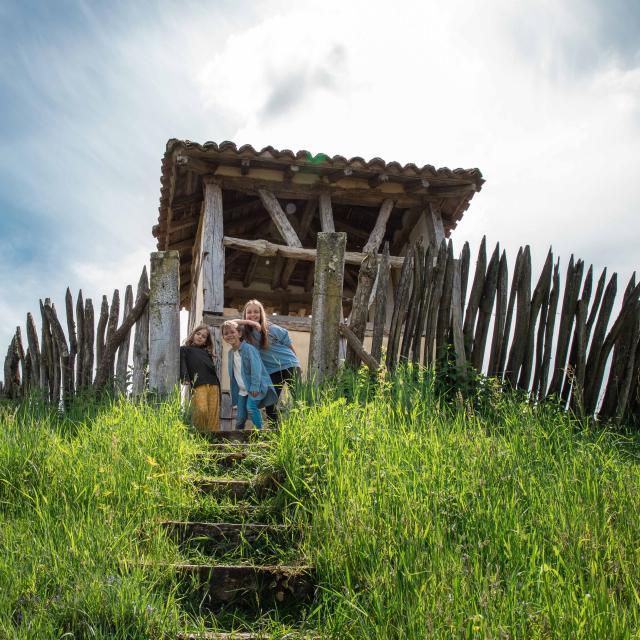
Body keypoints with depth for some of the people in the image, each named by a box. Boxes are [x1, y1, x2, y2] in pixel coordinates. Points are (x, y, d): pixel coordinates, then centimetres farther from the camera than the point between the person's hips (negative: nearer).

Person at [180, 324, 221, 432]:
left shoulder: (207, 352, 29)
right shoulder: (184, 350, 18)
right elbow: (182, 364, 2)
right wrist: (185, 378, -15)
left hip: (213, 385, 4)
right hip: (198, 385, -4)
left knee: (213, 414, -7)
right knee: (202, 410, -25)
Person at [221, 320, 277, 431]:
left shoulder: (248, 349, -15)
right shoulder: (231, 353, 9)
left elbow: (256, 368, -20)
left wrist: (254, 387, -25)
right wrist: (234, 390, 14)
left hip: (255, 388, -7)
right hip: (242, 390, 7)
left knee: (251, 406, -27)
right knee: (240, 417, 5)